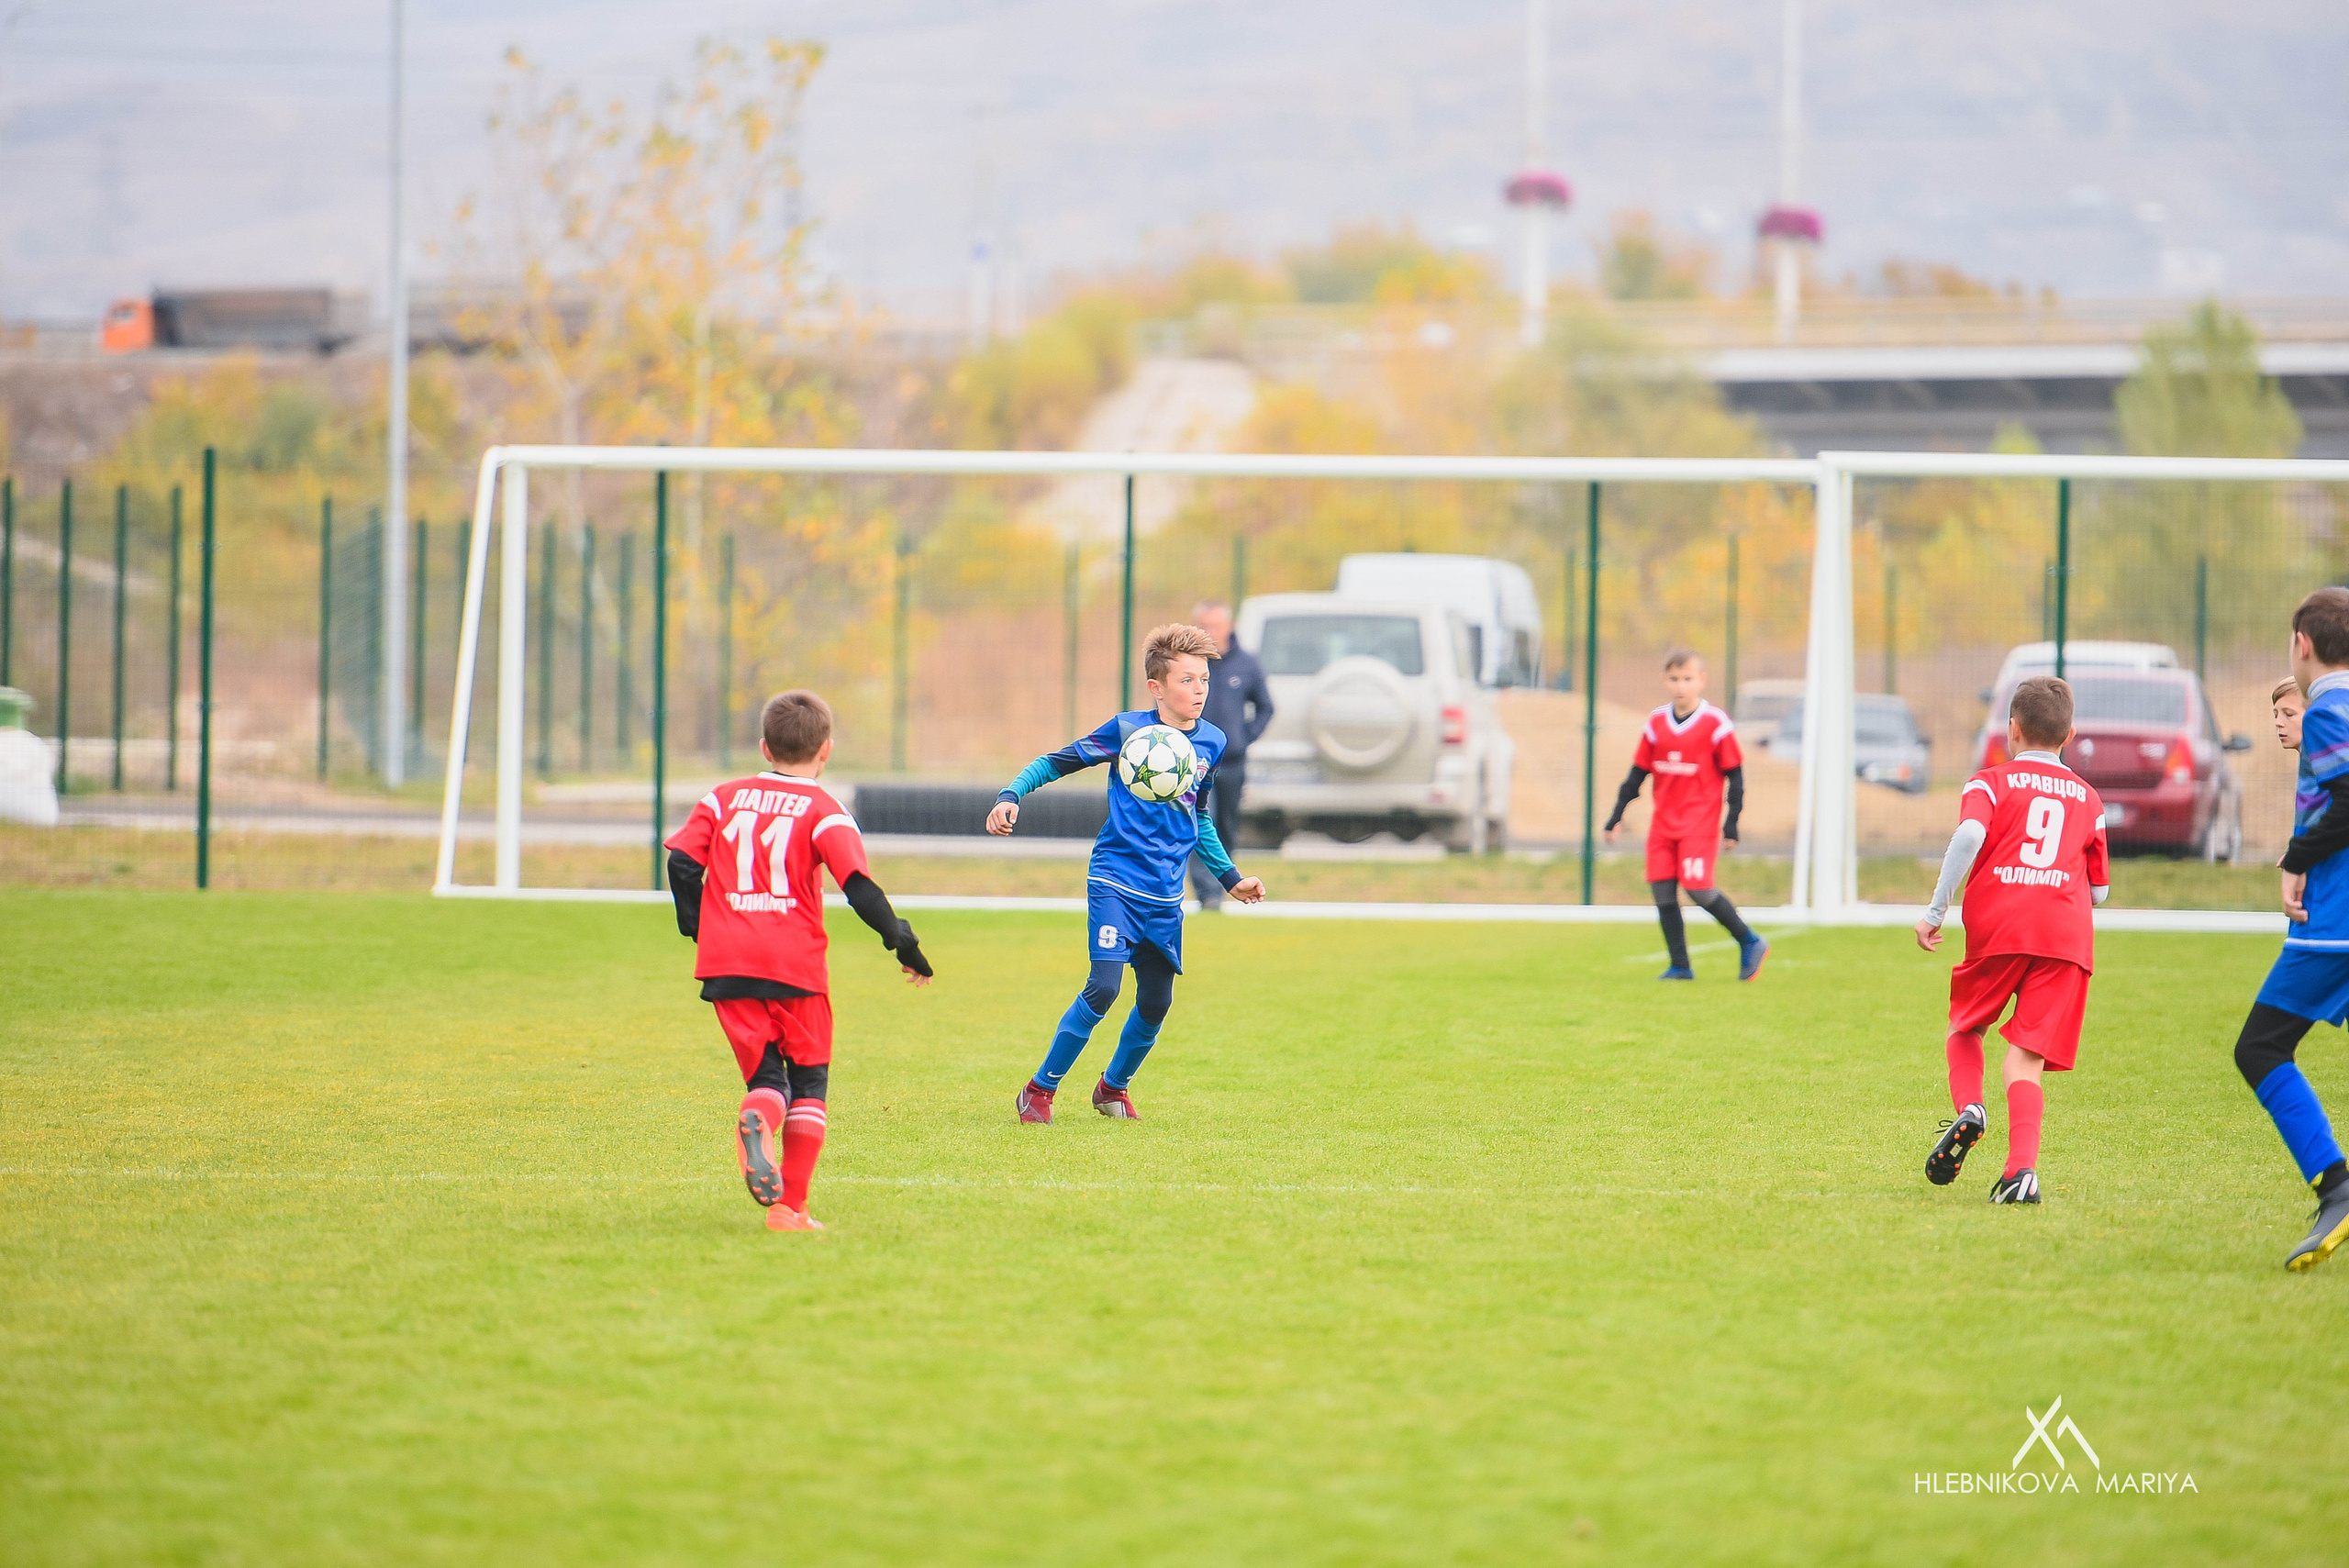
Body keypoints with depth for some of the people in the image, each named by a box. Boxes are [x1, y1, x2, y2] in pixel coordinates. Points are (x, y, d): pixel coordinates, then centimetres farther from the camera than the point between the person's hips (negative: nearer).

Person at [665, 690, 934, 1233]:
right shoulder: (823, 811, 1)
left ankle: (757, 1118, -28)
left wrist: (695, 926, 17)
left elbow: (682, 861, 6)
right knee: (808, 1079, 10)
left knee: (765, 1075, 10)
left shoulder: (724, 798, 12)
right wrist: (902, 943, -1)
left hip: (725, 964, 3)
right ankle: (790, 1206, -1)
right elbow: (859, 885, -9)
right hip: (794, 963, -3)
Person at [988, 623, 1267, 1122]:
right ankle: (1039, 1090, -4)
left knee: (1155, 1004, 8)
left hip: (1165, 895, 5)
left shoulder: (1211, 743, 7)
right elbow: (1055, 763, -2)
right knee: (1104, 987, -19)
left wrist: (1230, 877, 25)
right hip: (1115, 881, -5)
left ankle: (1113, 1088, 34)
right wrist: (1011, 796, -18)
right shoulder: (1127, 730, -8)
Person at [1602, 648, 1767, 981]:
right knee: (1662, 889, -2)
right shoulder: (1657, 723, 8)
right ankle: (1679, 965, 6)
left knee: (1698, 888, -15)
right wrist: (1617, 815, 13)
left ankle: (1749, 943, 4)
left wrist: (1732, 821, -6)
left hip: (1700, 821, -5)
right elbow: (1638, 772, 15)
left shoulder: (1715, 724, -5)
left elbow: (1734, 775, -1)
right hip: (1663, 822, 5)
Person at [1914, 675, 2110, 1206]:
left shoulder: (1991, 782, 11)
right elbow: (2099, 888, 21)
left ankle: (1968, 1108, -5)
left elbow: (1969, 836, -10)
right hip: (2067, 932, 2)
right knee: (2026, 1057, -1)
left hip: (1997, 923, -2)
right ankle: (2023, 1169, -19)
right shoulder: (2087, 798, 21)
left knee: (1965, 1027, 22)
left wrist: (1934, 912, -9)